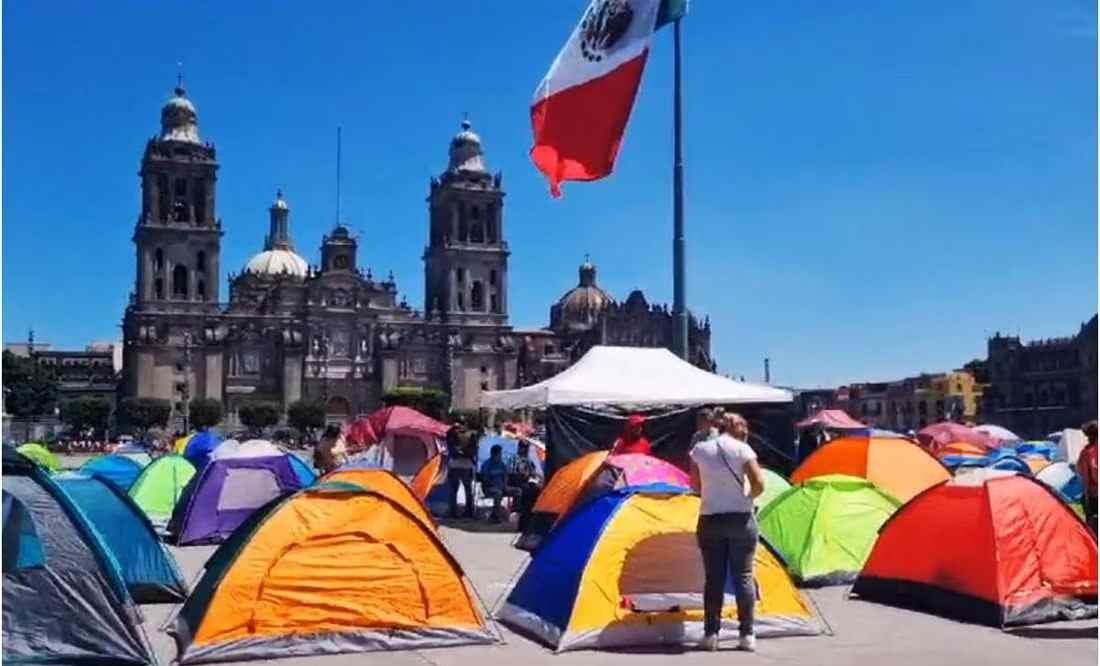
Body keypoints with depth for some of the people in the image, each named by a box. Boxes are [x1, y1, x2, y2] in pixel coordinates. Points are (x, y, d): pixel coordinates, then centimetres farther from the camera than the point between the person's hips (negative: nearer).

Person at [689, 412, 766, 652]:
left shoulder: (699, 449, 2)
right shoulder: (742, 449, -6)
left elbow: (695, 485, 9)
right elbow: (759, 484, -9)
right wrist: (746, 497, 8)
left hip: (709, 520, 2)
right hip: (740, 519, -2)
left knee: (713, 578, 8)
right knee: (743, 576, 6)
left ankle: (710, 635, 10)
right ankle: (747, 636, 8)